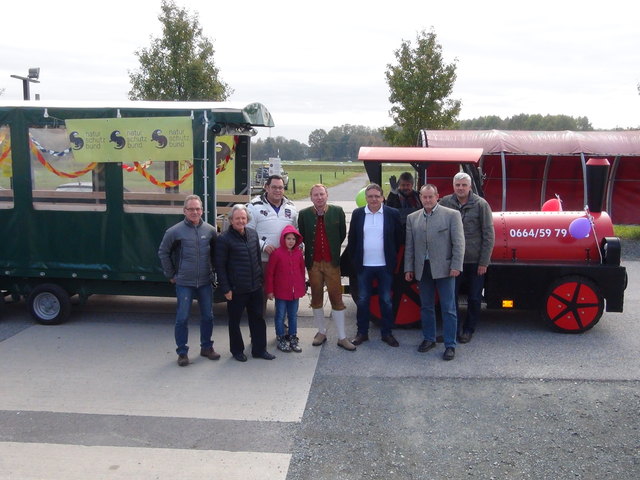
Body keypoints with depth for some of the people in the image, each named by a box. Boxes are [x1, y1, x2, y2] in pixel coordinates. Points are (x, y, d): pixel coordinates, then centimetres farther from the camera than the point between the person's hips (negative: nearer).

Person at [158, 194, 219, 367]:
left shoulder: (210, 230, -1)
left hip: (205, 282, 3)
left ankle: (206, 347, 28)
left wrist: (213, 270, 10)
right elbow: (163, 252, 3)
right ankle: (182, 352, 14)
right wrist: (171, 275, 3)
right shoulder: (175, 231, -7)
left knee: (208, 316, 11)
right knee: (182, 318, 1)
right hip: (184, 283, -3)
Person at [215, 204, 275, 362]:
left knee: (258, 318, 12)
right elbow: (220, 266, -10)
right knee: (234, 320, 9)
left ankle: (259, 349, 24)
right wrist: (225, 288, -12)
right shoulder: (224, 239, -11)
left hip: (255, 287, 5)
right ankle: (237, 350, 25)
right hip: (236, 289, -5)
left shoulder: (253, 234, 7)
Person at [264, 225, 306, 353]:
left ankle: (293, 338, 25)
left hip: (295, 291, 4)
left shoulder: (298, 253, 1)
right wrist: (269, 290, -7)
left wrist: (303, 287, 12)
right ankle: (280, 339, 18)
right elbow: (269, 273, -8)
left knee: (293, 315, 14)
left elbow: (302, 270, 11)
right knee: (280, 316, 7)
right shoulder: (276, 253, -12)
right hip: (281, 292, -4)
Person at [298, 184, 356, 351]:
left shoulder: (337, 211, -2)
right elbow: (302, 237, 7)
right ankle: (321, 332, 26)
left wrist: (333, 250, 10)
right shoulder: (304, 214, -2)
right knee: (316, 298, 11)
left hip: (332, 262, -1)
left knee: (336, 298, 1)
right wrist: (308, 256, 8)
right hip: (313, 263, 1)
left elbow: (342, 234, 7)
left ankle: (342, 337, 9)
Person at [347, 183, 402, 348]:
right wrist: (354, 260, 3)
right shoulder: (357, 214, 1)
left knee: (386, 300, 8)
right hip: (364, 266, 1)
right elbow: (352, 239, 7)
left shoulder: (392, 214, -3)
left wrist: (392, 259, 3)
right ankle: (362, 332, 22)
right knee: (363, 300, 9)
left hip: (385, 266, -1)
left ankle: (387, 333, 21)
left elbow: (398, 239, 4)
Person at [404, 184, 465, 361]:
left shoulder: (452, 215, -2)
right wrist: (409, 268, 5)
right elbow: (409, 246, 10)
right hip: (422, 269, 4)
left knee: (448, 309, 0)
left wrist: (456, 266, -12)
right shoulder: (412, 218, 9)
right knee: (426, 307, 14)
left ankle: (450, 345, 9)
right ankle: (429, 339, 28)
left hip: (444, 268, -4)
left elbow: (458, 242, -5)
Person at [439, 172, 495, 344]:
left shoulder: (481, 204, -6)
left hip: (475, 261, -1)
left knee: (474, 298, 9)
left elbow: (489, 235, -6)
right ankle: (455, 329, 19)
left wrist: (484, 262, -8)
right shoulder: (445, 202, -1)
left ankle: (468, 330, 25)